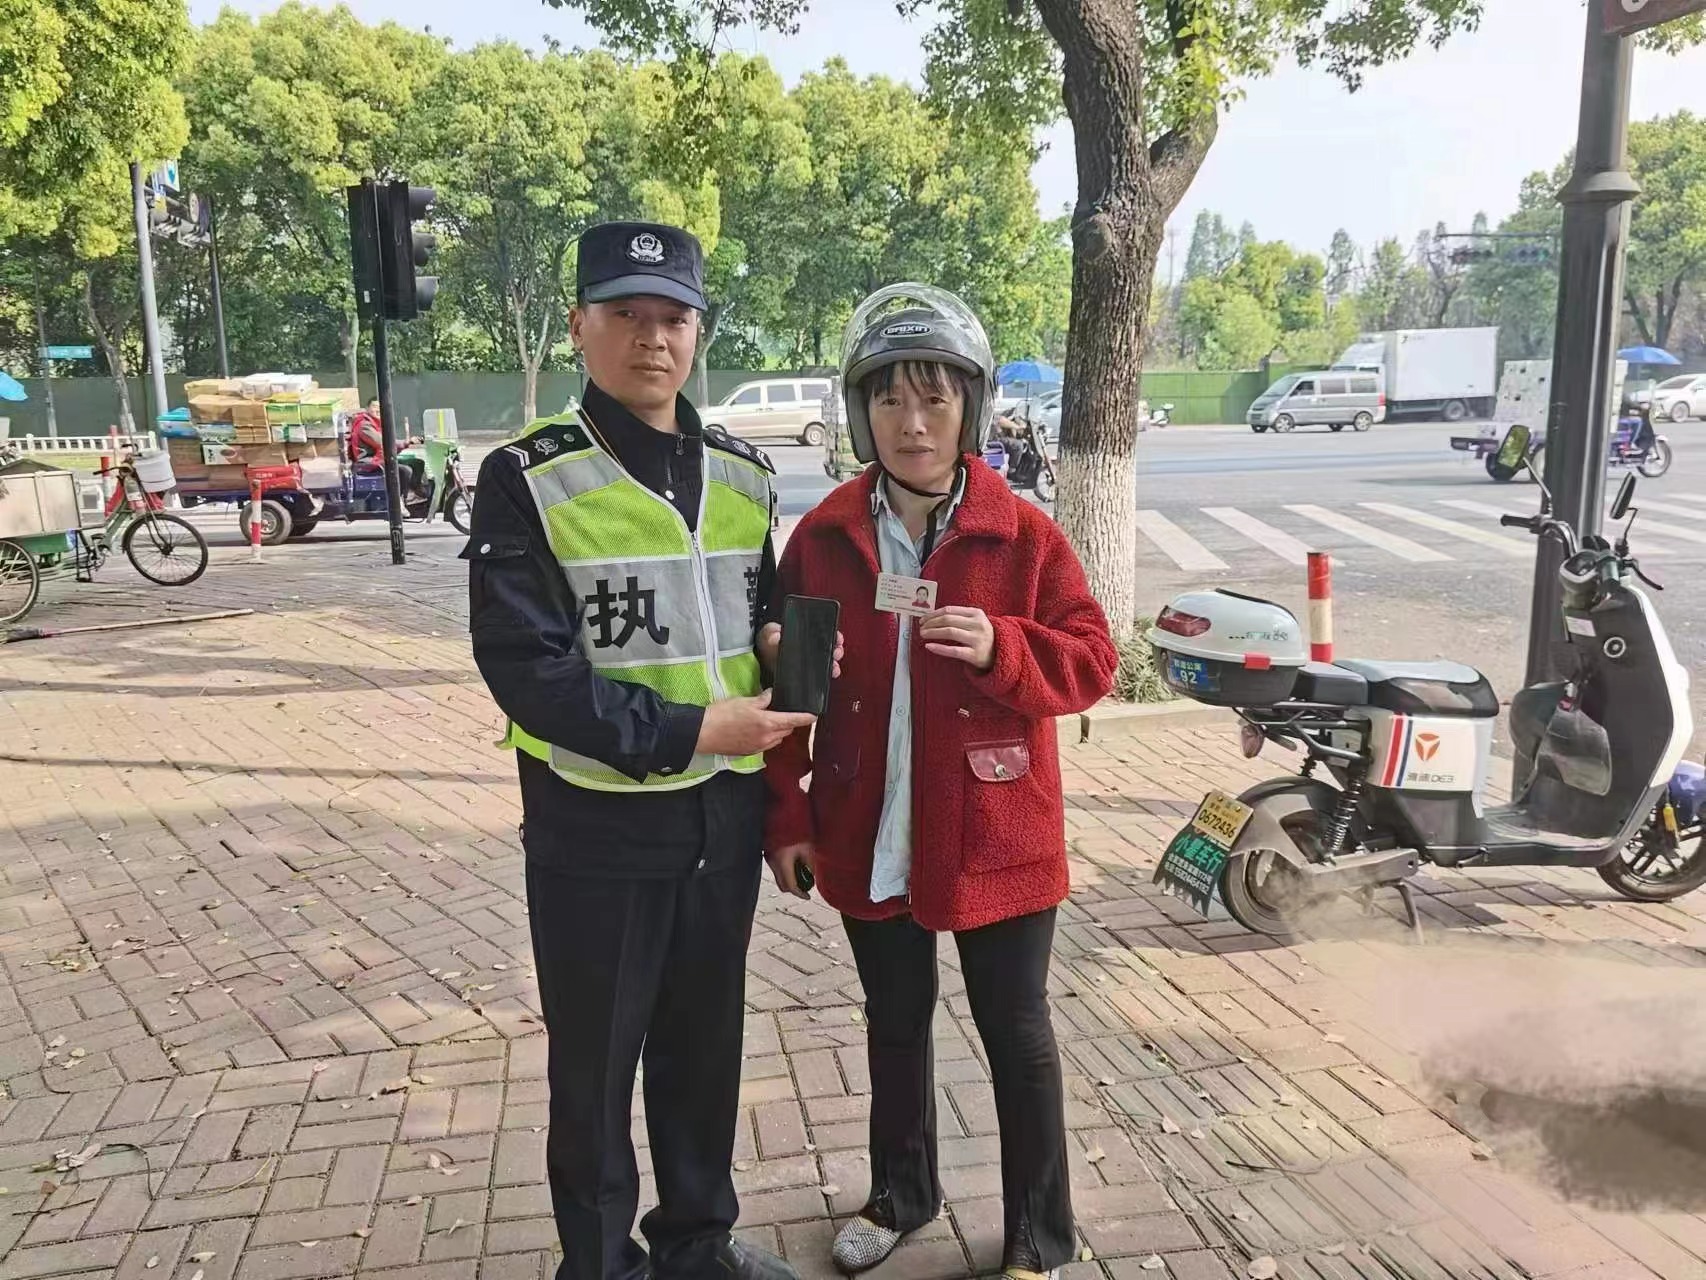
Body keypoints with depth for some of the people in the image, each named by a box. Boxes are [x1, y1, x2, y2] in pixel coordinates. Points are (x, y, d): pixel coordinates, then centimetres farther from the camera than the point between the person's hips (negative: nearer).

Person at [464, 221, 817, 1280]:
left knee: (705, 1048, 20)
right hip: (596, 824, -4)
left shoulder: (743, 476, 6)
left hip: (724, 816, 5)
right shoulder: (527, 480, -10)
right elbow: (528, 669, -17)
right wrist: (688, 728, -23)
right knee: (596, 1069, 12)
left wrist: (778, 644, -6)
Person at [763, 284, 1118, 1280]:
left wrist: (1001, 649, -26)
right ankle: (902, 1195, 44)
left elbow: (1092, 663, -7)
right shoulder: (824, 537, -3)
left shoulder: (1024, 533, -9)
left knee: (1016, 1033, 12)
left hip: (994, 837, -2)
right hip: (870, 837, 3)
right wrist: (788, 813, 0)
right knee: (896, 1023, 21)